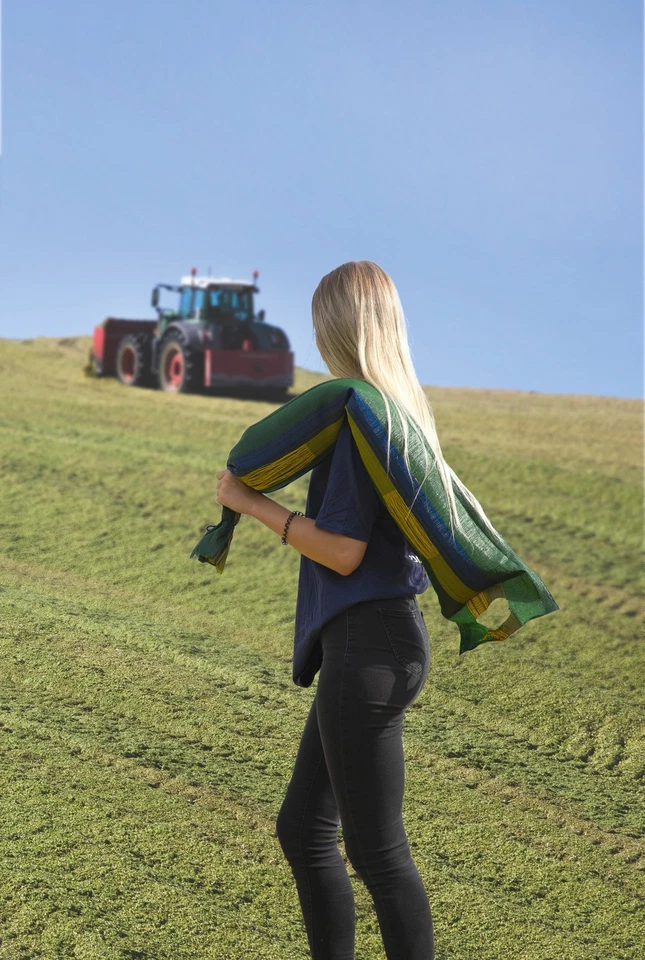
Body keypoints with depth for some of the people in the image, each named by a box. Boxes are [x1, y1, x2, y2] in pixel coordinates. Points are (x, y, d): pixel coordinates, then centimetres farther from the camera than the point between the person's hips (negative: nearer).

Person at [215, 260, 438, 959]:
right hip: (369, 644, 10)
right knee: (303, 829, 17)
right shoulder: (405, 411, 11)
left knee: (375, 848, 0)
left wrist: (252, 504, -10)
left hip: (369, 649, -10)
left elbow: (344, 552, -19)